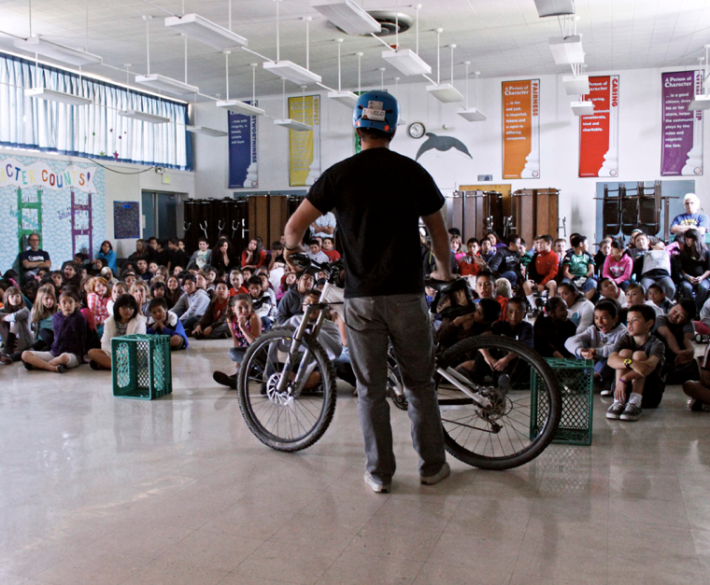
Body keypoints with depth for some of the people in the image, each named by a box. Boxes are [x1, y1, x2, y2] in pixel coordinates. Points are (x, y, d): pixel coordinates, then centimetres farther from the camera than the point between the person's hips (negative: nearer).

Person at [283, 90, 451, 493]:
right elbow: (439, 233, 11)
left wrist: (293, 247, 24)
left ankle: (380, 473, 16)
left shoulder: (339, 174, 0)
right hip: (407, 293, 0)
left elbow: (295, 226, 1)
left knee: (371, 389, 9)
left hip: (361, 297, 0)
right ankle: (433, 466, 22)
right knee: (420, 383, 13)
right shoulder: (414, 172, 2)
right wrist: (445, 272, 28)